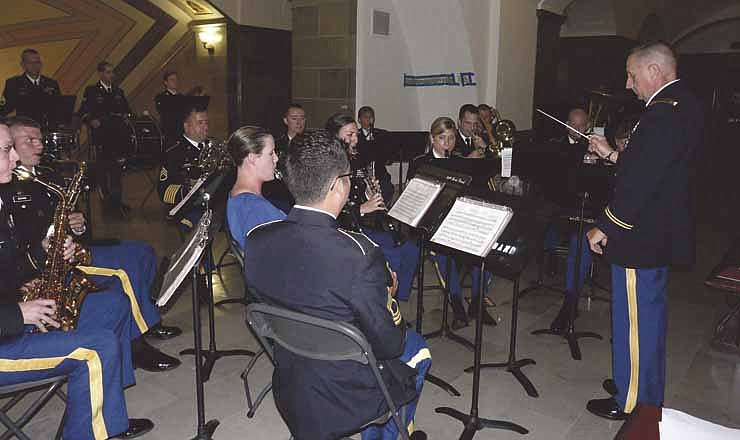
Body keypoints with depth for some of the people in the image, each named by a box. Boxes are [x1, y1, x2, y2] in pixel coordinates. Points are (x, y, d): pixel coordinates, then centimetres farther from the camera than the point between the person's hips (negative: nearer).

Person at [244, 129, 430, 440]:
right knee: (417, 348, 23)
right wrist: (397, 324, 2)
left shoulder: (255, 239, -13)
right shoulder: (359, 253, -31)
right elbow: (387, 345, -20)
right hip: (344, 403, -5)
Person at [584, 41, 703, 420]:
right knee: (649, 313, 22)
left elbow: (641, 180, -26)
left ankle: (632, 401, 18)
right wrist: (611, 154, 13)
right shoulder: (681, 105, 11)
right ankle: (648, 388, 38)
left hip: (641, 236, -11)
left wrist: (605, 227, -19)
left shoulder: (665, 111, -22)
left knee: (634, 318, 2)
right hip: (661, 232, 11)